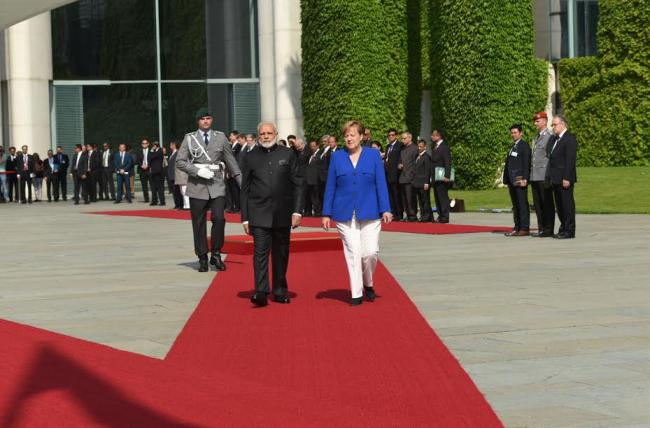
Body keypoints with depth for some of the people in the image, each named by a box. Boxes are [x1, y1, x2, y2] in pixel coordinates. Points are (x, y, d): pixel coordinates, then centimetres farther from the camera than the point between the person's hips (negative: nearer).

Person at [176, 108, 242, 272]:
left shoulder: (221, 138, 9)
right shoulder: (189, 139, 6)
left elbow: (231, 161, 13)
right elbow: (180, 161, 1)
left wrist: (242, 182, 8)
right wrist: (198, 171, -12)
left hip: (217, 186, 0)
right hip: (197, 186, 0)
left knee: (219, 218, -14)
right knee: (199, 224, 2)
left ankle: (216, 255, 1)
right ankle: (202, 259, 13)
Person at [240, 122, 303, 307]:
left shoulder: (288, 154, 6)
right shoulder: (251, 157, 6)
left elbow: (297, 184, 5)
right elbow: (245, 189, 8)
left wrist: (297, 211, -4)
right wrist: (245, 218, 3)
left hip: (283, 214, 1)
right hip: (259, 214, -1)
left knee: (281, 253, 8)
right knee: (260, 251, -11)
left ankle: (280, 291, 19)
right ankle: (261, 292, -17)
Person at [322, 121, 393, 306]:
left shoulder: (373, 155, 5)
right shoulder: (337, 157, 7)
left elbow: (381, 184, 3)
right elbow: (330, 187, 8)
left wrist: (385, 209, -4)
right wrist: (326, 214, 4)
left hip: (369, 213, 0)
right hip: (345, 213, 1)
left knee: (370, 252, -7)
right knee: (353, 253, -2)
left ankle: (368, 284, 19)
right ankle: (356, 294, 5)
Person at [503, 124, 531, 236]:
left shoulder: (524, 145, -4)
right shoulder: (512, 147, 21)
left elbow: (527, 163, -12)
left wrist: (524, 179, -19)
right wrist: (507, 180, 14)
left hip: (520, 180, -8)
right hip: (512, 180, 8)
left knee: (522, 204, -8)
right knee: (515, 206, 8)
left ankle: (525, 228, -9)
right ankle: (517, 228, 10)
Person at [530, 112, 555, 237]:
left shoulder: (550, 137, -6)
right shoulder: (536, 138, 20)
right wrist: (530, 174, 15)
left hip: (544, 177, -8)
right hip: (534, 176, 8)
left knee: (547, 203, -3)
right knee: (537, 204, 8)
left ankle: (549, 230, 0)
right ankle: (541, 229, 12)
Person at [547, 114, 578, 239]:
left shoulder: (570, 138, -10)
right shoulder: (556, 139, 18)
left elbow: (570, 160, -17)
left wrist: (567, 178, -21)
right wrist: (550, 177, 13)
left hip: (565, 179, -9)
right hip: (556, 179, 9)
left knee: (567, 204, -5)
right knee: (559, 205, 11)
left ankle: (569, 231, -3)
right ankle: (563, 229, 17)